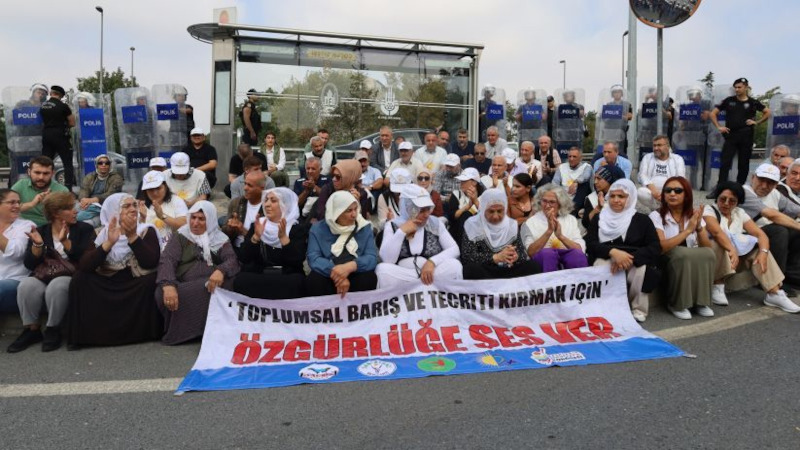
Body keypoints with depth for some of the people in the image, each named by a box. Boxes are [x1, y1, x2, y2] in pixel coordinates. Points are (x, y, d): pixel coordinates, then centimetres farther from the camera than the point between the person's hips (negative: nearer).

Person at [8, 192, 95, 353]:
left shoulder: (84, 229, 6)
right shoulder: (40, 231, 11)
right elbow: (30, 264, 3)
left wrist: (65, 241, -19)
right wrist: (37, 244, -13)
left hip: (71, 277, -3)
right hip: (43, 277, 3)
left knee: (57, 286, -35)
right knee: (26, 285, -29)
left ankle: (53, 329, -14)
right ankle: (32, 329, -10)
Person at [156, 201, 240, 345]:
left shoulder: (221, 240, 16)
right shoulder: (181, 237, 13)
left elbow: (232, 260, -1)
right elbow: (167, 261, -3)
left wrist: (221, 271, -27)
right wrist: (168, 285, -25)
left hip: (211, 285, 1)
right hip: (183, 287, -1)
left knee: (227, 282, -31)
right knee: (162, 293, -31)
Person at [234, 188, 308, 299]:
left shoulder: (298, 228, 3)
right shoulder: (257, 225, 11)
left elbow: (297, 261, -11)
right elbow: (243, 258, 0)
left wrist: (283, 237, -20)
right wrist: (256, 236, -14)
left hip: (287, 278, -2)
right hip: (258, 276, 2)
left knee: (296, 282, -34)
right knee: (240, 281, -28)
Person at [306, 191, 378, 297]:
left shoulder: (364, 227, 2)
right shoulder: (318, 229, 0)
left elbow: (372, 257, -10)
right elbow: (313, 258, -13)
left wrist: (350, 266, -30)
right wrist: (335, 273, -31)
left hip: (356, 277, 1)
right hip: (329, 277, 0)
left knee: (368, 278, -30)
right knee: (315, 280, -31)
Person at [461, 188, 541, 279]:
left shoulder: (512, 224, 9)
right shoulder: (472, 225, -3)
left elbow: (522, 252, 5)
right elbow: (467, 257, -13)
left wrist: (516, 256, -21)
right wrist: (496, 257, -24)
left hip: (509, 271, 2)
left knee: (535, 266, -20)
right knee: (472, 269, -34)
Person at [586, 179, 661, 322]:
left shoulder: (642, 220, 6)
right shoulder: (599, 218, 9)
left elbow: (655, 248, -7)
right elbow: (590, 244, -4)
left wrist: (630, 258, -25)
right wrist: (613, 252, -25)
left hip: (634, 263, 0)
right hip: (606, 260, 0)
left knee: (643, 269, -33)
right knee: (601, 265, -33)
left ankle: (638, 309, -10)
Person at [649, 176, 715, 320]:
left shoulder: (694, 215, 4)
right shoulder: (656, 216, -9)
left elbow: (707, 248, -3)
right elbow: (661, 247, -23)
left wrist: (699, 227, -20)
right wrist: (688, 230, -24)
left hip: (695, 260, 4)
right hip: (667, 262, -4)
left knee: (707, 254, -25)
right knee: (682, 253, -33)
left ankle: (701, 302, -13)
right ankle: (677, 304, -17)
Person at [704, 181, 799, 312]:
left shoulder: (740, 213, 9)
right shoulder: (709, 210, -7)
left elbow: (761, 234, -1)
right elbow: (717, 231, -28)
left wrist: (763, 252, -21)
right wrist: (732, 249, -43)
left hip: (735, 256, 6)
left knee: (759, 249, -15)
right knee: (719, 244, -34)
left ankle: (775, 294, -17)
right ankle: (717, 287, -23)